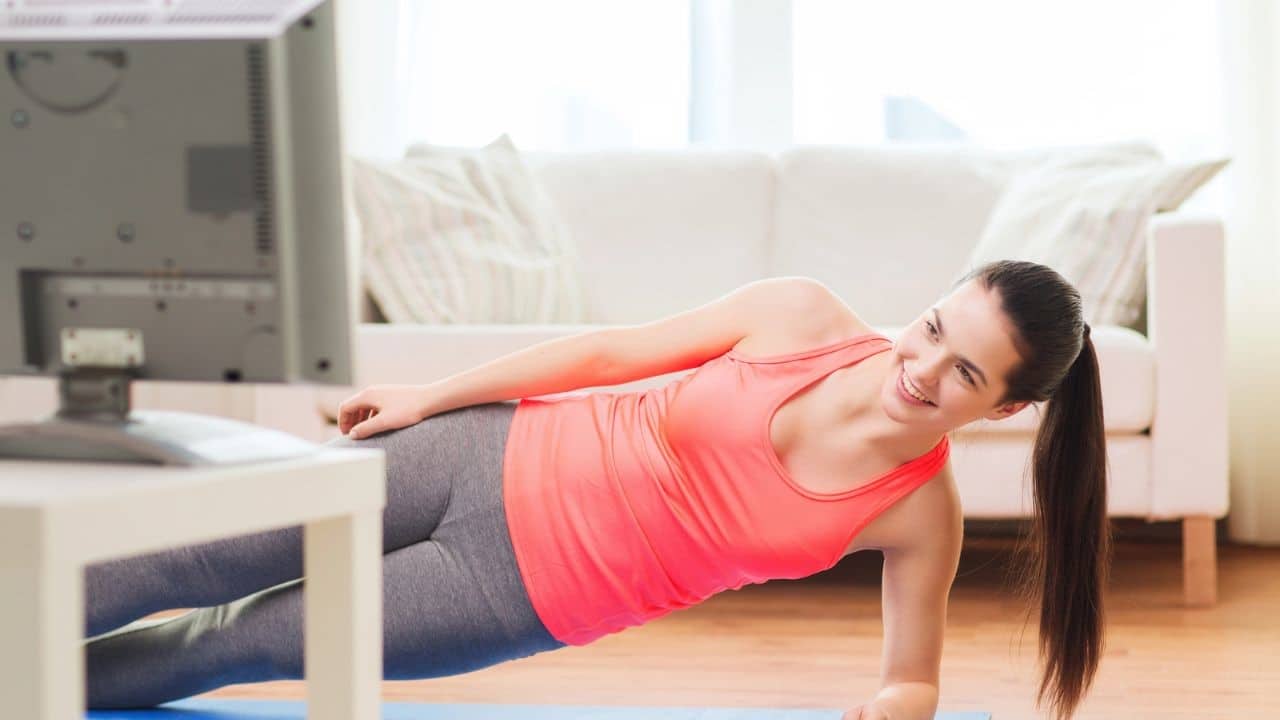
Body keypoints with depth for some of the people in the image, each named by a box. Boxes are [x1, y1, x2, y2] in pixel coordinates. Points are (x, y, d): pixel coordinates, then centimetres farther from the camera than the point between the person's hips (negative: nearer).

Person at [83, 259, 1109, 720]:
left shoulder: (922, 513, -16)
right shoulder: (797, 315, -15)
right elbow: (616, 351, -3)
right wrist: (431, 395, 3)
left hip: (532, 592, -1)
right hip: (500, 460, 1)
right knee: (196, 565, 3)